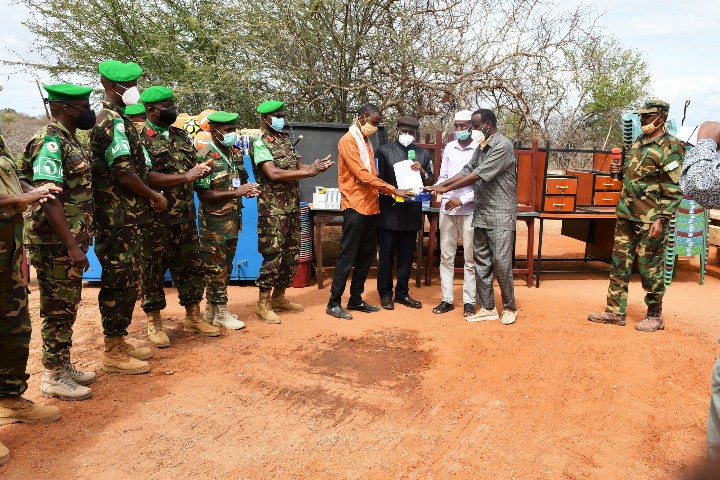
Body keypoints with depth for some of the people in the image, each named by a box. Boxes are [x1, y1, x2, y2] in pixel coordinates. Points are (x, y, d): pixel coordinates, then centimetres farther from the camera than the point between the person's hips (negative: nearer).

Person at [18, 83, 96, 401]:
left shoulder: (68, 139, 13)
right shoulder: (50, 142, -16)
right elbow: (48, 198, -23)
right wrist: (72, 246, -25)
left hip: (71, 242, 9)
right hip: (57, 245, -9)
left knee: (67, 307, 16)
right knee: (58, 310, 1)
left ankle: (63, 366, 28)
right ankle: (53, 377, 13)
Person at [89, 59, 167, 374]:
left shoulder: (115, 119, 18)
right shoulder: (114, 121, -13)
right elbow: (124, 173, -19)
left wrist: (147, 198, 11)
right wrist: (155, 197, -7)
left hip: (126, 217, 10)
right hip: (118, 219, -10)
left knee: (127, 282, 15)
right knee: (119, 283, -3)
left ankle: (119, 342, 26)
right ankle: (113, 353, 8)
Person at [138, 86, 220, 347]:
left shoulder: (182, 135, 13)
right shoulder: (140, 138, -8)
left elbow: (194, 168, 18)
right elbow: (146, 178, -20)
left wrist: (203, 169, -6)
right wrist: (185, 177, -20)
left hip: (185, 217, 6)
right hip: (156, 219, -6)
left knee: (191, 267, 12)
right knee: (153, 271, 5)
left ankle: (193, 317, 25)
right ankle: (154, 323, 19)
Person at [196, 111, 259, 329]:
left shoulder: (236, 153, 7)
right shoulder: (205, 156, -15)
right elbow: (203, 194, -21)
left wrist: (248, 189, -3)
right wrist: (235, 192, -25)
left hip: (233, 219, 8)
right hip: (214, 221, -8)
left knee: (226, 266, 15)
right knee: (216, 268, 3)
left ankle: (211, 308, 28)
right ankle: (220, 313, 13)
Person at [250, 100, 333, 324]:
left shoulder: (286, 139, 15)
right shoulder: (259, 143, -9)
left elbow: (297, 167, 13)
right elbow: (273, 174, -22)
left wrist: (315, 166, -9)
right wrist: (309, 171, -23)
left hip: (292, 207, 8)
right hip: (273, 209, -8)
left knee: (292, 254, 12)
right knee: (273, 255, -6)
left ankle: (278, 297, 25)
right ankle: (263, 304, 7)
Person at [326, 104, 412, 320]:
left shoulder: (365, 141, 19)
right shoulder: (348, 141, -9)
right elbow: (362, 174, -18)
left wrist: (386, 191, 2)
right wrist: (393, 190, -19)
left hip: (371, 206, 9)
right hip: (355, 206, -8)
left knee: (366, 256, 11)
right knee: (347, 256, -5)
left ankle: (356, 299, 20)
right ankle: (334, 303, 4)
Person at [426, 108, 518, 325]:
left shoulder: (503, 146, -13)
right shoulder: (481, 147, 13)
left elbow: (478, 174, -20)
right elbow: (466, 171, 10)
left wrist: (448, 188, -19)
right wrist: (440, 185, -1)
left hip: (500, 215, -8)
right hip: (481, 213, 8)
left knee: (501, 262, -5)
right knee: (481, 262, 8)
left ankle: (509, 307, 12)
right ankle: (487, 308, 18)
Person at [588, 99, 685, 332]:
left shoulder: (670, 147, -11)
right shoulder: (639, 141, 13)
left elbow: (673, 189, -15)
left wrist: (661, 219, -20)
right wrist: (621, 170, 8)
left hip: (649, 219, -8)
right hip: (626, 214, 8)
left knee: (650, 268, 2)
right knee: (619, 263, 10)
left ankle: (655, 316, 18)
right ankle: (615, 312, 19)